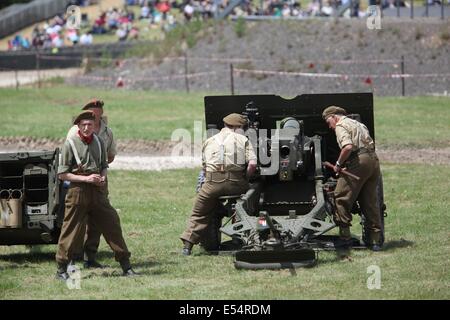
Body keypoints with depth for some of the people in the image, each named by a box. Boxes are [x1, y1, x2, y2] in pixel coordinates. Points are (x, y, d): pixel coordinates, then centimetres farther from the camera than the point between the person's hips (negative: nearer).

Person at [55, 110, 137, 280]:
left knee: (112, 225, 4)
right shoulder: (70, 143, -6)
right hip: (78, 191, -5)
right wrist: (85, 178, -15)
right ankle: (61, 269, 10)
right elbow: (62, 174, -7)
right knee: (72, 231, -2)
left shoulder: (98, 142, 9)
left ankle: (126, 267, 11)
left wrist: (102, 177, -1)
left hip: (98, 191, 5)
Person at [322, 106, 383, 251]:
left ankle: (344, 237, -2)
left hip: (358, 161, -8)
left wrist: (338, 164, -7)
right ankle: (375, 241, 10)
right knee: (370, 202, 11)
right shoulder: (358, 124, 27)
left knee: (341, 198, 1)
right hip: (374, 159, 8)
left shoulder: (340, 126, -1)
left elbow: (348, 147, -19)